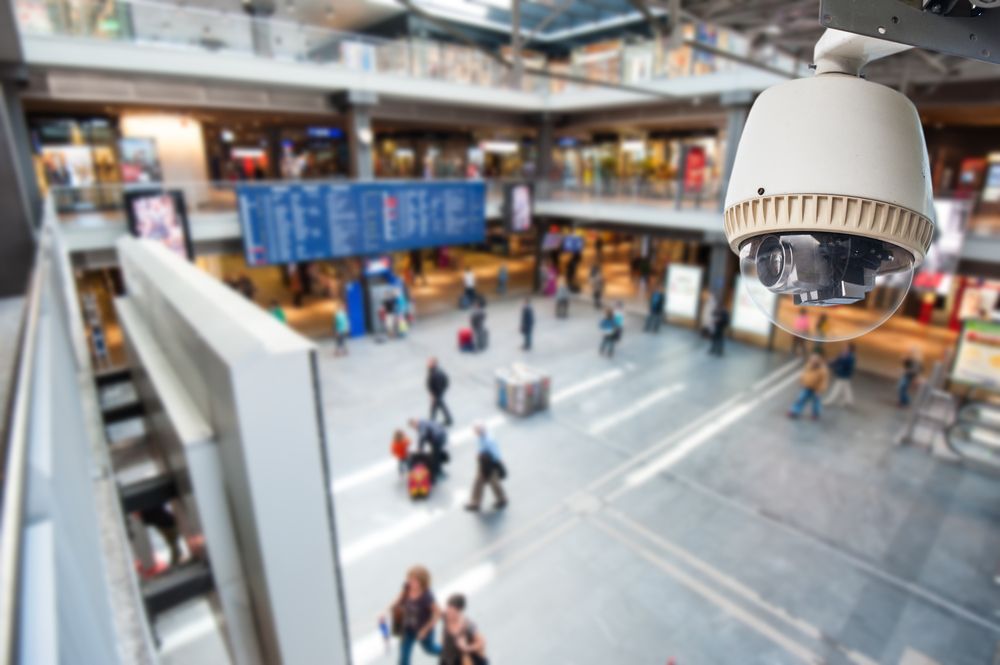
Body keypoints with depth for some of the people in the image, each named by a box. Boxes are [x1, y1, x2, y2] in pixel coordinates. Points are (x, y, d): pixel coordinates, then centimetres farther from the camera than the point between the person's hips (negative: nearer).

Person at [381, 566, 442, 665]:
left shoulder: (427, 596, -37)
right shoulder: (407, 587, -23)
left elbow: (438, 614, -26)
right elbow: (399, 601, -5)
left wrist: (425, 630, -20)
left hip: (423, 629, -4)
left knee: (429, 649, 26)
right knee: (404, 655, 14)